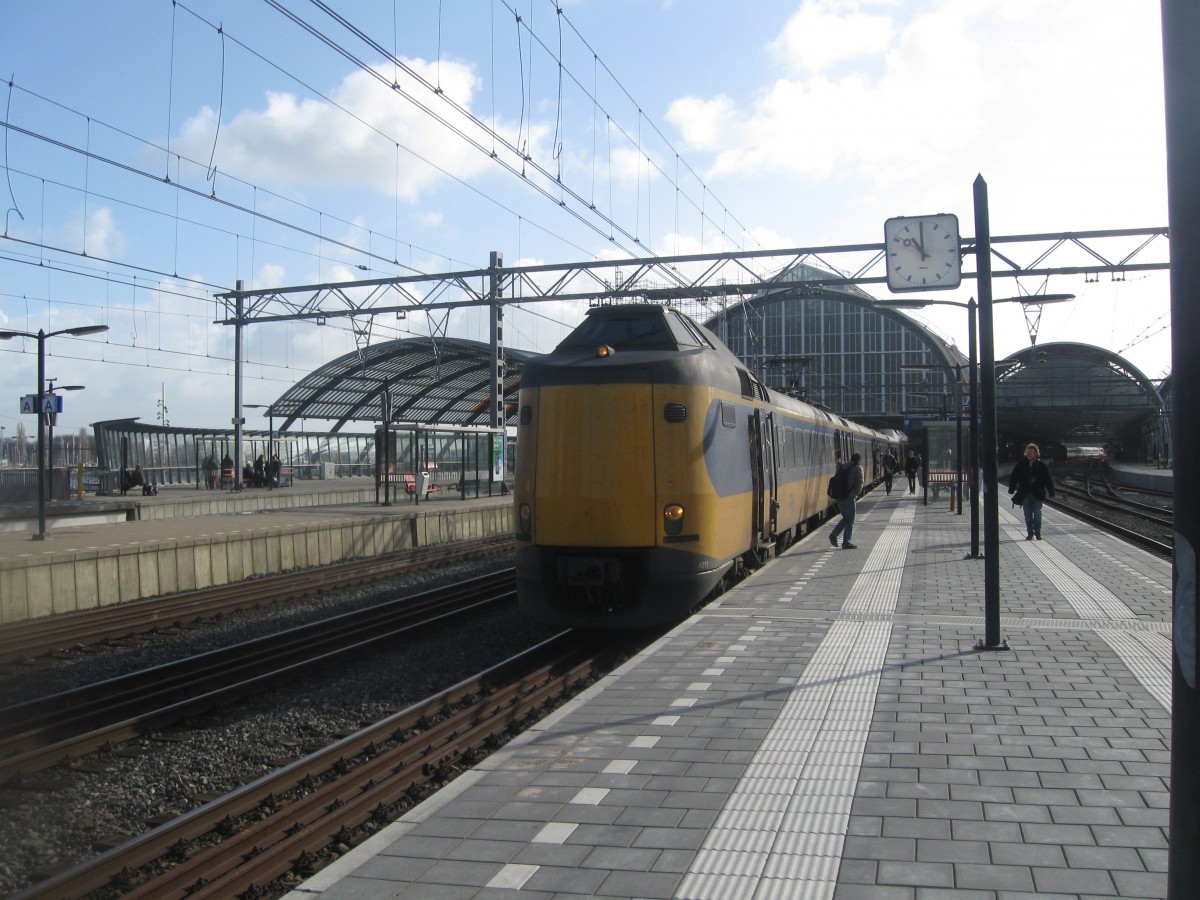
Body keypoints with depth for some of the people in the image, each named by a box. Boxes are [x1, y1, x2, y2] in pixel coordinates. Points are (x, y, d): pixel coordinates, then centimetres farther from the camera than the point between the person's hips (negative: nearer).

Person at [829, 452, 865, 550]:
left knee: (846, 518, 20)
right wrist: (857, 493, 2)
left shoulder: (843, 467, 16)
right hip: (849, 497, -7)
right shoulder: (858, 468, -4)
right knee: (850, 520, 2)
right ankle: (846, 543, 4)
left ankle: (834, 534, 5)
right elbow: (859, 483, -12)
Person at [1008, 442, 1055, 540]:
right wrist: (1012, 490, 2)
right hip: (1025, 494, 2)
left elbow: (1048, 480, 2)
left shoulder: (1041, 465, -1)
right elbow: (1014, 478, 7)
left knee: (1037, 514, -1)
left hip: (1037, 494, -1)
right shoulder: (1020, 465, 2)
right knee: (1028, 515, 5)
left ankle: (1038, 533, 9)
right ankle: (1030, 534, 13)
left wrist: (1051, 492, -1)